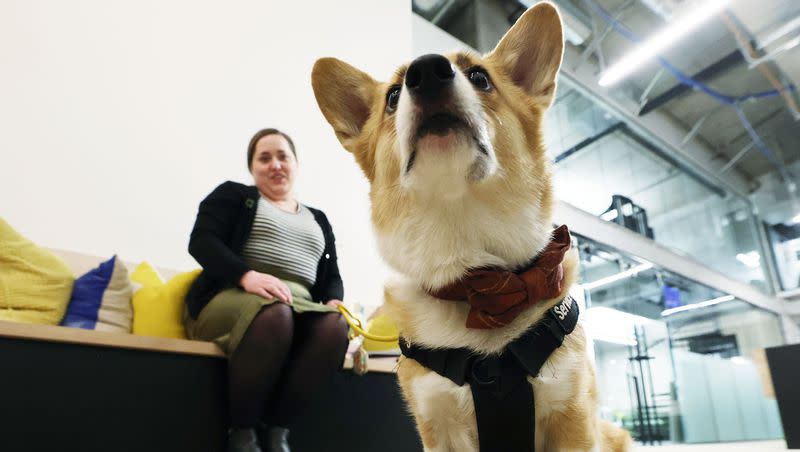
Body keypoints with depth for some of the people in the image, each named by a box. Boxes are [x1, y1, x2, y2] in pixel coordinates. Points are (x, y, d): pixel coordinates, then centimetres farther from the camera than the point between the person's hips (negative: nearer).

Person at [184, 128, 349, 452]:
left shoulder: (318, 219, 27)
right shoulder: (233, 194, 16)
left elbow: (332, 275, 19)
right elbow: (201, 242, -2)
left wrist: (334, 302, -6)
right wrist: (247, 275, -21)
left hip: (301, 307, 4)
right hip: (233, 298, -3)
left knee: (335, 325, -32)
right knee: (276, 314, -39)